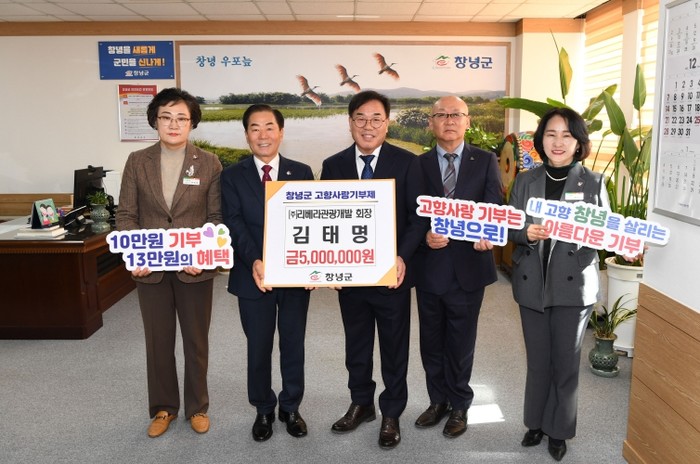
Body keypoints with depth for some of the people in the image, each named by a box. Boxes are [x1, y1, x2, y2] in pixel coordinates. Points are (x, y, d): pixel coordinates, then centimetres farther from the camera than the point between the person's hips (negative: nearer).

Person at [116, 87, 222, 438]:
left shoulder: (209, 163, -3)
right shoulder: (137, 162, 1)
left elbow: (217, 217, -3)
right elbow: (126, 215, 1)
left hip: (195, 269, -1)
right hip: (150, 269, 1)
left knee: (196, 341, 12)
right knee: (158, 341, 13)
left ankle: (197, 407, 31)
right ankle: (163, 407, 33)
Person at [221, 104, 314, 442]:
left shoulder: (302, 172, 3)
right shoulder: (232, 176, 0)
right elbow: (234, 224, -10)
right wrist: (254, 261, -26)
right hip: (254, 276, -1)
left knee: (293, 345, 14)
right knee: (258, 348, 13)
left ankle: (291, 407, 34)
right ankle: (263, 410, 33)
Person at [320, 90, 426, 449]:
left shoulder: (407, 163, -4)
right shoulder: (333, 165, 3)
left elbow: (418, 216, -6)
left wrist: (402, 257, -19)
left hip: (391, 272, -2)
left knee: (394, 347, 12)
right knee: (356, 345, 17)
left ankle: (391, 414, 30)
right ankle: (361, 403, 38)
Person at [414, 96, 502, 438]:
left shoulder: (486, 161, 3)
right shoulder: (419, 164, 5)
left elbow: (495, 206, -6)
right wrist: (424, 235, -20)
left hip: (468, 267, -1)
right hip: (430, 267, 2)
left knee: (461, 342, 11)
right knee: (431, 342, 14)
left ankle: (459, 406, 31)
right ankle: (438, 401, 35)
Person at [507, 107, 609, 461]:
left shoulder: (593, 182, -1)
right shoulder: (525, 181, 5)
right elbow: (508, 227, 3)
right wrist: (526, 233, -18)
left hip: (574, 285, -2)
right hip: (532, 284, 2)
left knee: (566, 362, 9)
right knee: (538, 361, 13)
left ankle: (558, 430, 29)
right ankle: (536, 422, 33)